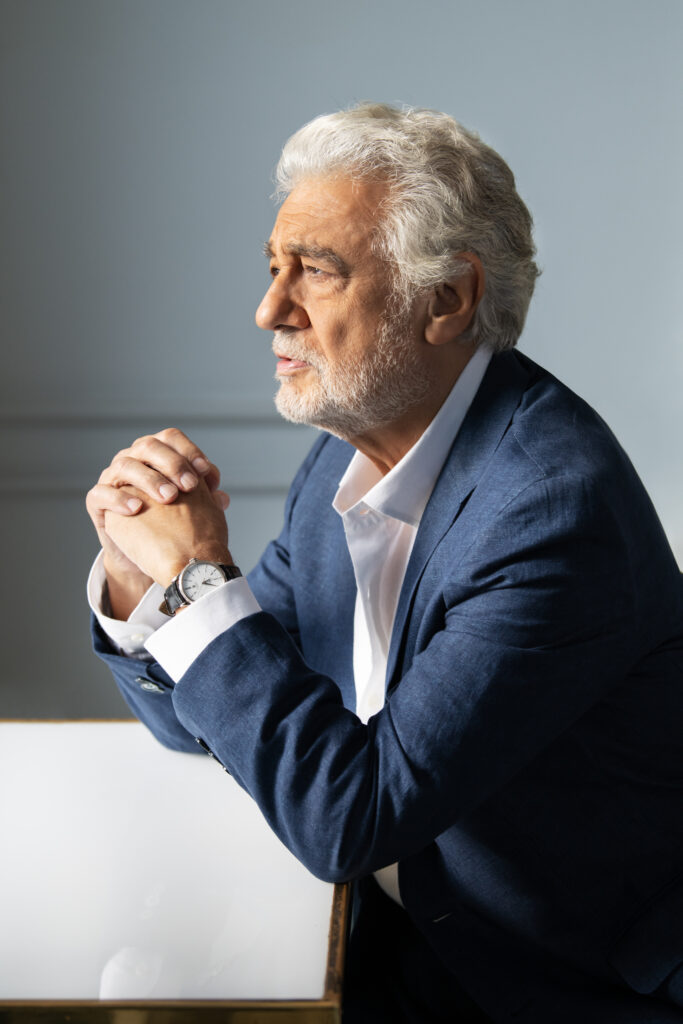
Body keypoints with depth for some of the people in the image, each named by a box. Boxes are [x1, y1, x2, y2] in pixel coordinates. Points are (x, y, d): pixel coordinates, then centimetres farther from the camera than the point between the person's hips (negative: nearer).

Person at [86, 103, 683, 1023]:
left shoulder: (553, 504, -27)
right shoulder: (348, 455, -1)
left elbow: (349, 818, -29)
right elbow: (198, 716, 8)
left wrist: (200, 579, -24)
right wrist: (137, 573, -11)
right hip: (399, 935, 7)